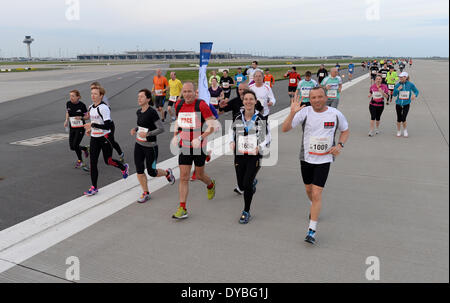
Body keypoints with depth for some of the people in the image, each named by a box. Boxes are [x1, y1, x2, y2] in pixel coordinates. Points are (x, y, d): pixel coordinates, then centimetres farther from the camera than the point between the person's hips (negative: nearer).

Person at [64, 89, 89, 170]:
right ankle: (85, 149, 33)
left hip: (80, 128, -5)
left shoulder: (82, 105, -14)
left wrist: (81, 117, -23)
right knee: (72, 147, 3)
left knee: (75, 145, -12)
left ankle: (80, 161, 11)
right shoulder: (68, 104, -1)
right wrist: (67, 120, 2)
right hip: (72, 128, 5)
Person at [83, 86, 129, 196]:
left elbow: (108, 125, -25)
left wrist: (93, 125, -26)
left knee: (108, 161, 6)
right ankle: (94, 187, 9)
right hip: (94, 138, 7)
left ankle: (123, 167, 38)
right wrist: (90, 129, 11)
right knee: (93, 163, 2)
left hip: (105, 138, -7)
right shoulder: (91, 108, 8)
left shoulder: (104, 108, -17)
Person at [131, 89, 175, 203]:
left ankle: (167, 173, 35)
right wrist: (135, 129, 3)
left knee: (151, 172, 4)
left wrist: (147, 134, -25)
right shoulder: (138, 112, 5)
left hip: (150, 147, -6)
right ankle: (146, 193, 20)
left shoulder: (152, 112, -17)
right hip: (139, 145, 6)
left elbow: (161, 129, -18)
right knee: (139, 171, 4)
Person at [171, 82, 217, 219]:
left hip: (199, 146, -4)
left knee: (199, 175, 12)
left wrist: (200, 138, -27)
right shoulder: (179, 104, 4)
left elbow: (212, 126, -16)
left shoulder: (201, 105, -13)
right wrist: (175, 136, 8)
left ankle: (211, 185, 48)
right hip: (184, 146, 4)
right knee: (183, 177, -1)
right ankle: (182, 209, 4)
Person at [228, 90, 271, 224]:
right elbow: (231, 131, 15)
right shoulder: (237, 118, -1)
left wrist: (260, 147, -15)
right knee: (241, 186, 10)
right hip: (239, 155, 3)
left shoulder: (260, 119, -6)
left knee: (247, 184, -14)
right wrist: (231, 142, -3)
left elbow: (267, 137, 2)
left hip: (255, 156, -3)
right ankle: (252, 184, 49)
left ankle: (246, 212, 7)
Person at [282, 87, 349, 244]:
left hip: (324, 159, -2)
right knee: (309, 189, 20)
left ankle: (312, 230, 0)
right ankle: (314, 207, 54)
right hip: (306, 158, 2)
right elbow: (285, 129, -17)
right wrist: (292, 113, -32)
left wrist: (339, 145, -7)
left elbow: (345, 131, 11)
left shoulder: (335, 114, -6)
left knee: (317, 193, -9)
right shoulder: (304, 112, -10)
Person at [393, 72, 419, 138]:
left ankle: (405, 130, 16)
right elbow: (394, 94, -2)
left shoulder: (410, 84, -7)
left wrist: (414, 95, -17)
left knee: (403, 119, -11)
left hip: (406, 104, -2)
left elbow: (416, 91, 4)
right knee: (399, 119, 7)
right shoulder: (397, 85, -4)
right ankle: (398, 131, 27)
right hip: (398, 104, 2)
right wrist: (398, 89, -19)